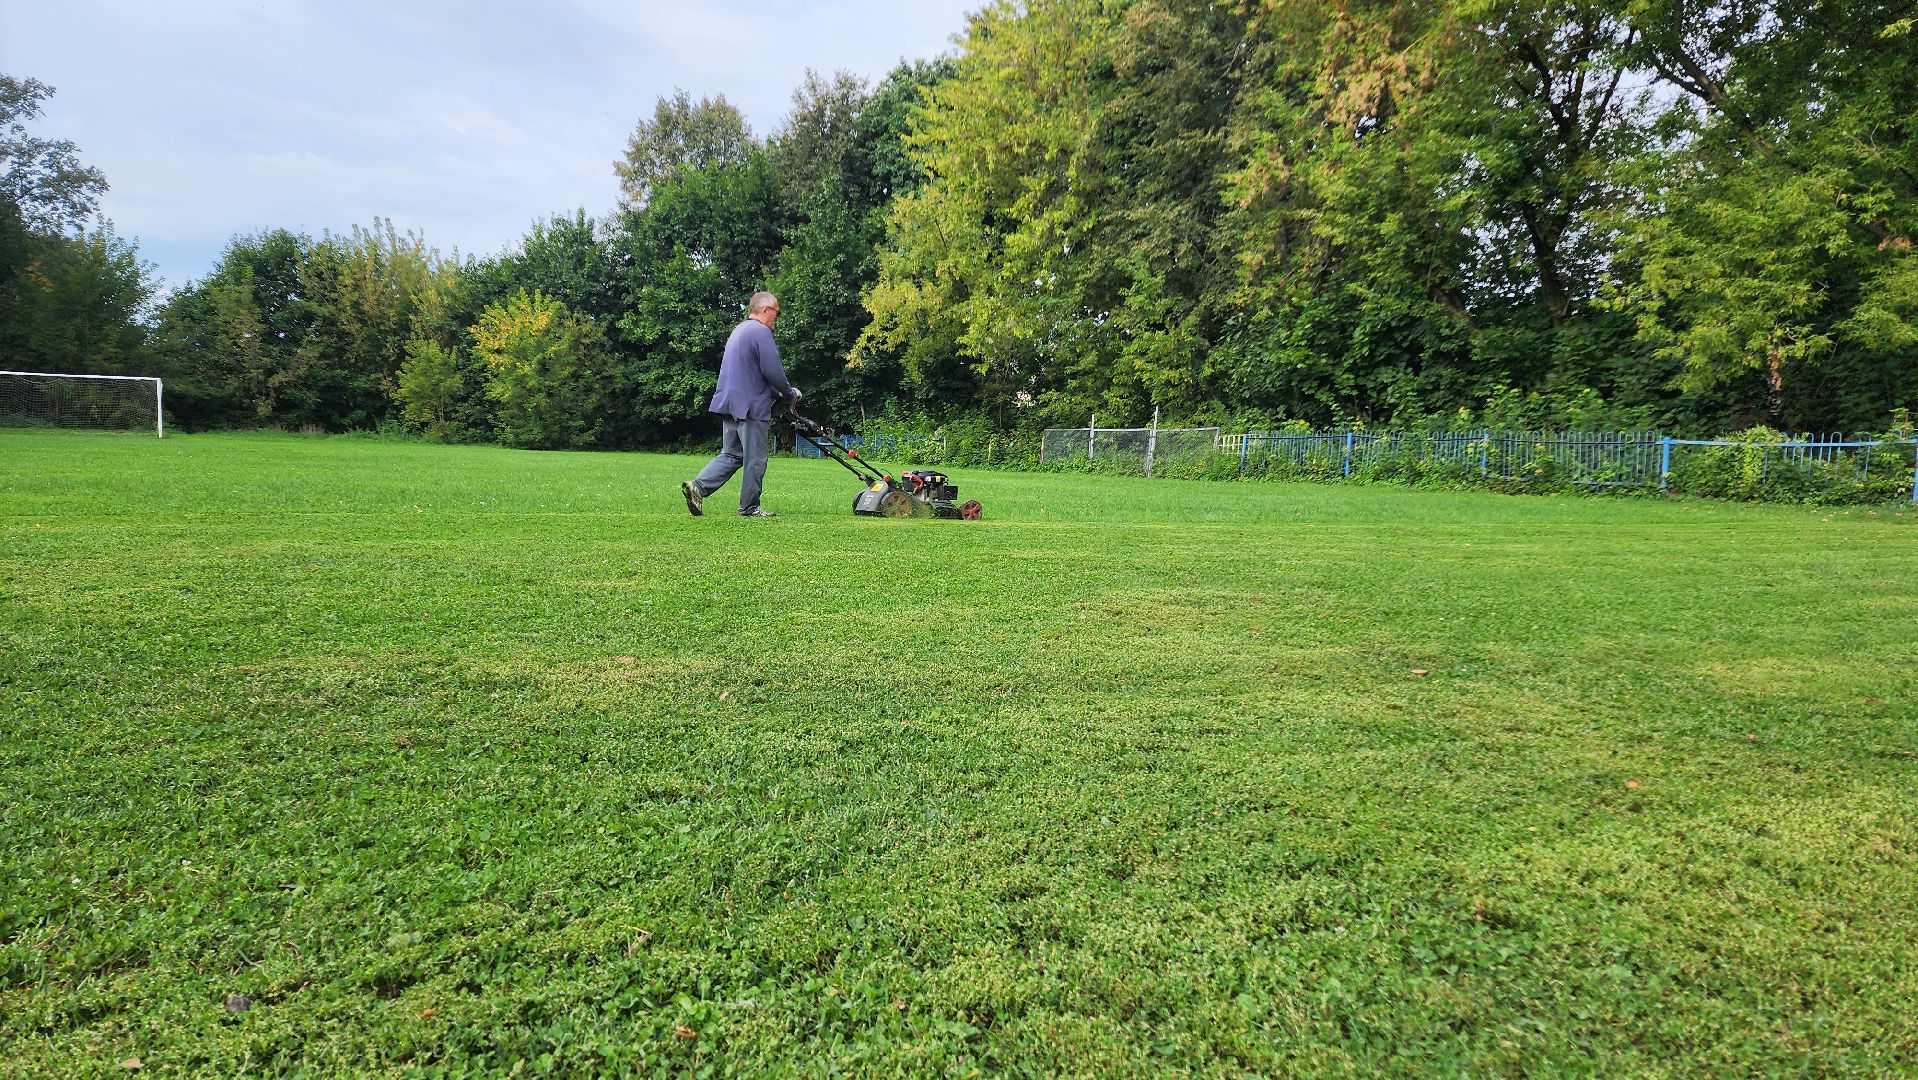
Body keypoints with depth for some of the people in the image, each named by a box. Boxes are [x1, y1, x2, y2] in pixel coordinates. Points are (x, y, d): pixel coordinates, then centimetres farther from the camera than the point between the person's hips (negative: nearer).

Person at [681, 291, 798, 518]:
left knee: (730, 455, 13)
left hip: (729, 403, 9)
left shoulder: (739, 330, 20)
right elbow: (772, 371, -16)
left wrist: (776, 394, 22)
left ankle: (697, 486, -2)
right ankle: (750, 507, 8)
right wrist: (790, 394, 0)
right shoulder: (760, 331, -11)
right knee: (755, 459, 1)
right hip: (751, 406, -9)